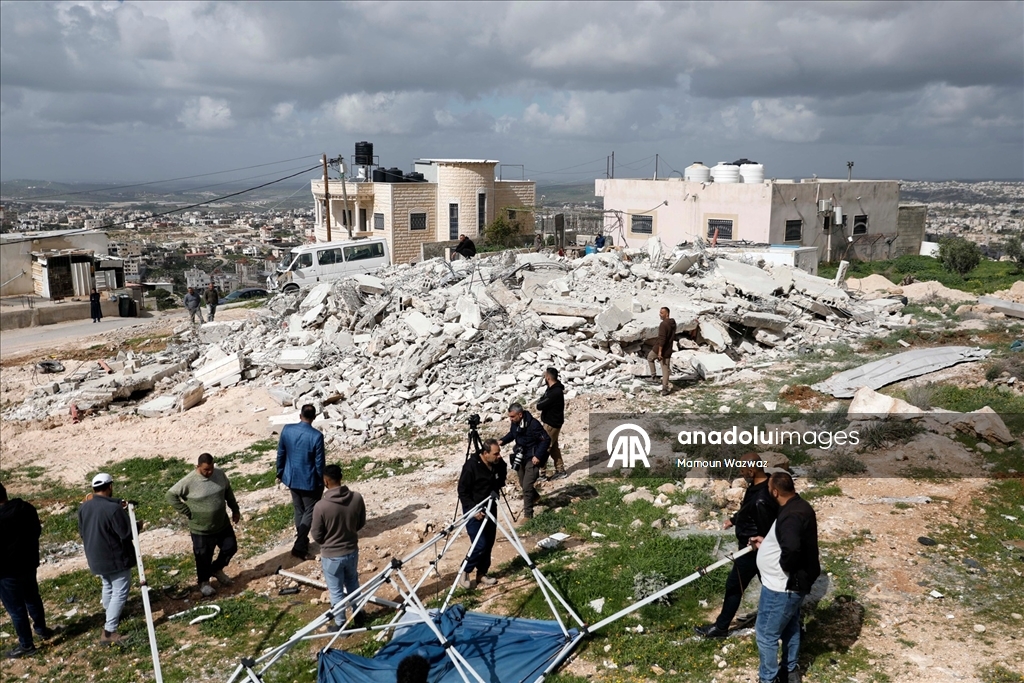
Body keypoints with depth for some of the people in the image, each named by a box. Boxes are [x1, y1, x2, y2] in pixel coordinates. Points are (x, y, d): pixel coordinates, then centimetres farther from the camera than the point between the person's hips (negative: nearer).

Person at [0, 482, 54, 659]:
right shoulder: (27, 508, -6)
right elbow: (37, 531, 8)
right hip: (29, 562, 7)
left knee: (15, 608, 8)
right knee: (32, 598, 27)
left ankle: (26, 645, 20)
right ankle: (41, 628, 44)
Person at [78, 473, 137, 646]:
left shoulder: (84, 507, -1)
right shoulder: (113, 509, -25)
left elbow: (82, 532, 11)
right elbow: (127, 533, -21)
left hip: (95, 558, 8)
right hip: (116, 558, -8)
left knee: (107, 587, 26)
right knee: (120, 592, -1)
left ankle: (111, 618, 45)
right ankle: (109, 632, -7)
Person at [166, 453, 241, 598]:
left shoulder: (220, 474, -7)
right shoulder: (189, 481, -22)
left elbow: (228, 491, 10)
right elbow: (171, 495, -16)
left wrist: (235, 509, 13)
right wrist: (188, 513, -15)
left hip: (223, 524, 5)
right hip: (201, 528, -5)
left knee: (231, 547, 14)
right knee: (204, 557, 9)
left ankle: (216, 569, 40)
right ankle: (204, 582, 33)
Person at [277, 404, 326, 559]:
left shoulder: (287, 429, -8)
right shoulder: (316, 436, -21)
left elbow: (280, 454, 2)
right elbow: (319, 462, -14)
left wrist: (280, 472, 17)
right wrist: (321, 483, -1)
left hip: (291, 477, 5)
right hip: (309, 480, -5)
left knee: (299, 510, 20)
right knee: (310, 511, 8)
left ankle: (303, 542, 32)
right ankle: (299, 546, 1)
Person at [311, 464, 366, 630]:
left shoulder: (321, 506, -26)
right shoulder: (357, 498, -15)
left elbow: (316, 536, -14)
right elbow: (361, 523, 0)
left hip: (331, 555, -4)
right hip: (352, 551, 4)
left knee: (336, 591, 16)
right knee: (353, 585, 27)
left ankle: (341, 625, 31)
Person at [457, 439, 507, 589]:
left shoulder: (499, 464, -7)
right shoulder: (471, 466, -24)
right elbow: (462, 492, -18)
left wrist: (496, 493, 2)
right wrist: (473, 510, -23)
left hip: (490, 508, 6)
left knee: (489, 543, 9)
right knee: (480, 545, -10)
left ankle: (482, 574, 23)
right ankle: (465, 572, 10)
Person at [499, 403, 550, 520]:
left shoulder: (533, 424, -27)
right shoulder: (515, 423, -5)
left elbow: (546, 440, -22)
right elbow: (512, 434, 15)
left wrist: (538, 456, -25)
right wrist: (502, 441, -3)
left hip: (532, 459, -8)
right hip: (521, 457, 8)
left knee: (527, 486, -12)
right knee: (523, 483, 22)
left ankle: (528, 515, -1)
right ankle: (535, 496, 52)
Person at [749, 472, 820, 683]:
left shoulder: (791, 515, -28)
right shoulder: (798, 506, 4)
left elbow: (792, 549, -44)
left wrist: (784, 567, -25)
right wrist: (765, 543, 14)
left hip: (781, 587, -10)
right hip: (792, 583, 11)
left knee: (766, 634, 4)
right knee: (790, 627, 27)